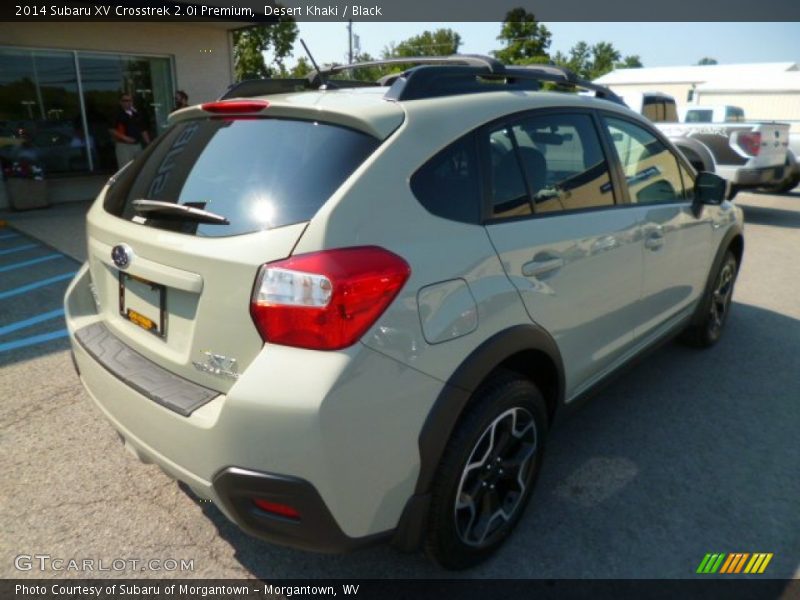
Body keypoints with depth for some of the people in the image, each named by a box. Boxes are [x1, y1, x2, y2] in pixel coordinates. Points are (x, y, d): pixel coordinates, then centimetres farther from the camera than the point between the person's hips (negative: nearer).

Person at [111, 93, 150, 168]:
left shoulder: (137, 114, 14)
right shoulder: (118, 115, -4)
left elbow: (143, 130, 17)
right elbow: (112, 130, -8)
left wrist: (148, 143, 8)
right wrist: (124, 138, -18)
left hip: (137, 145, 6)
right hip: (124, 146, -6)